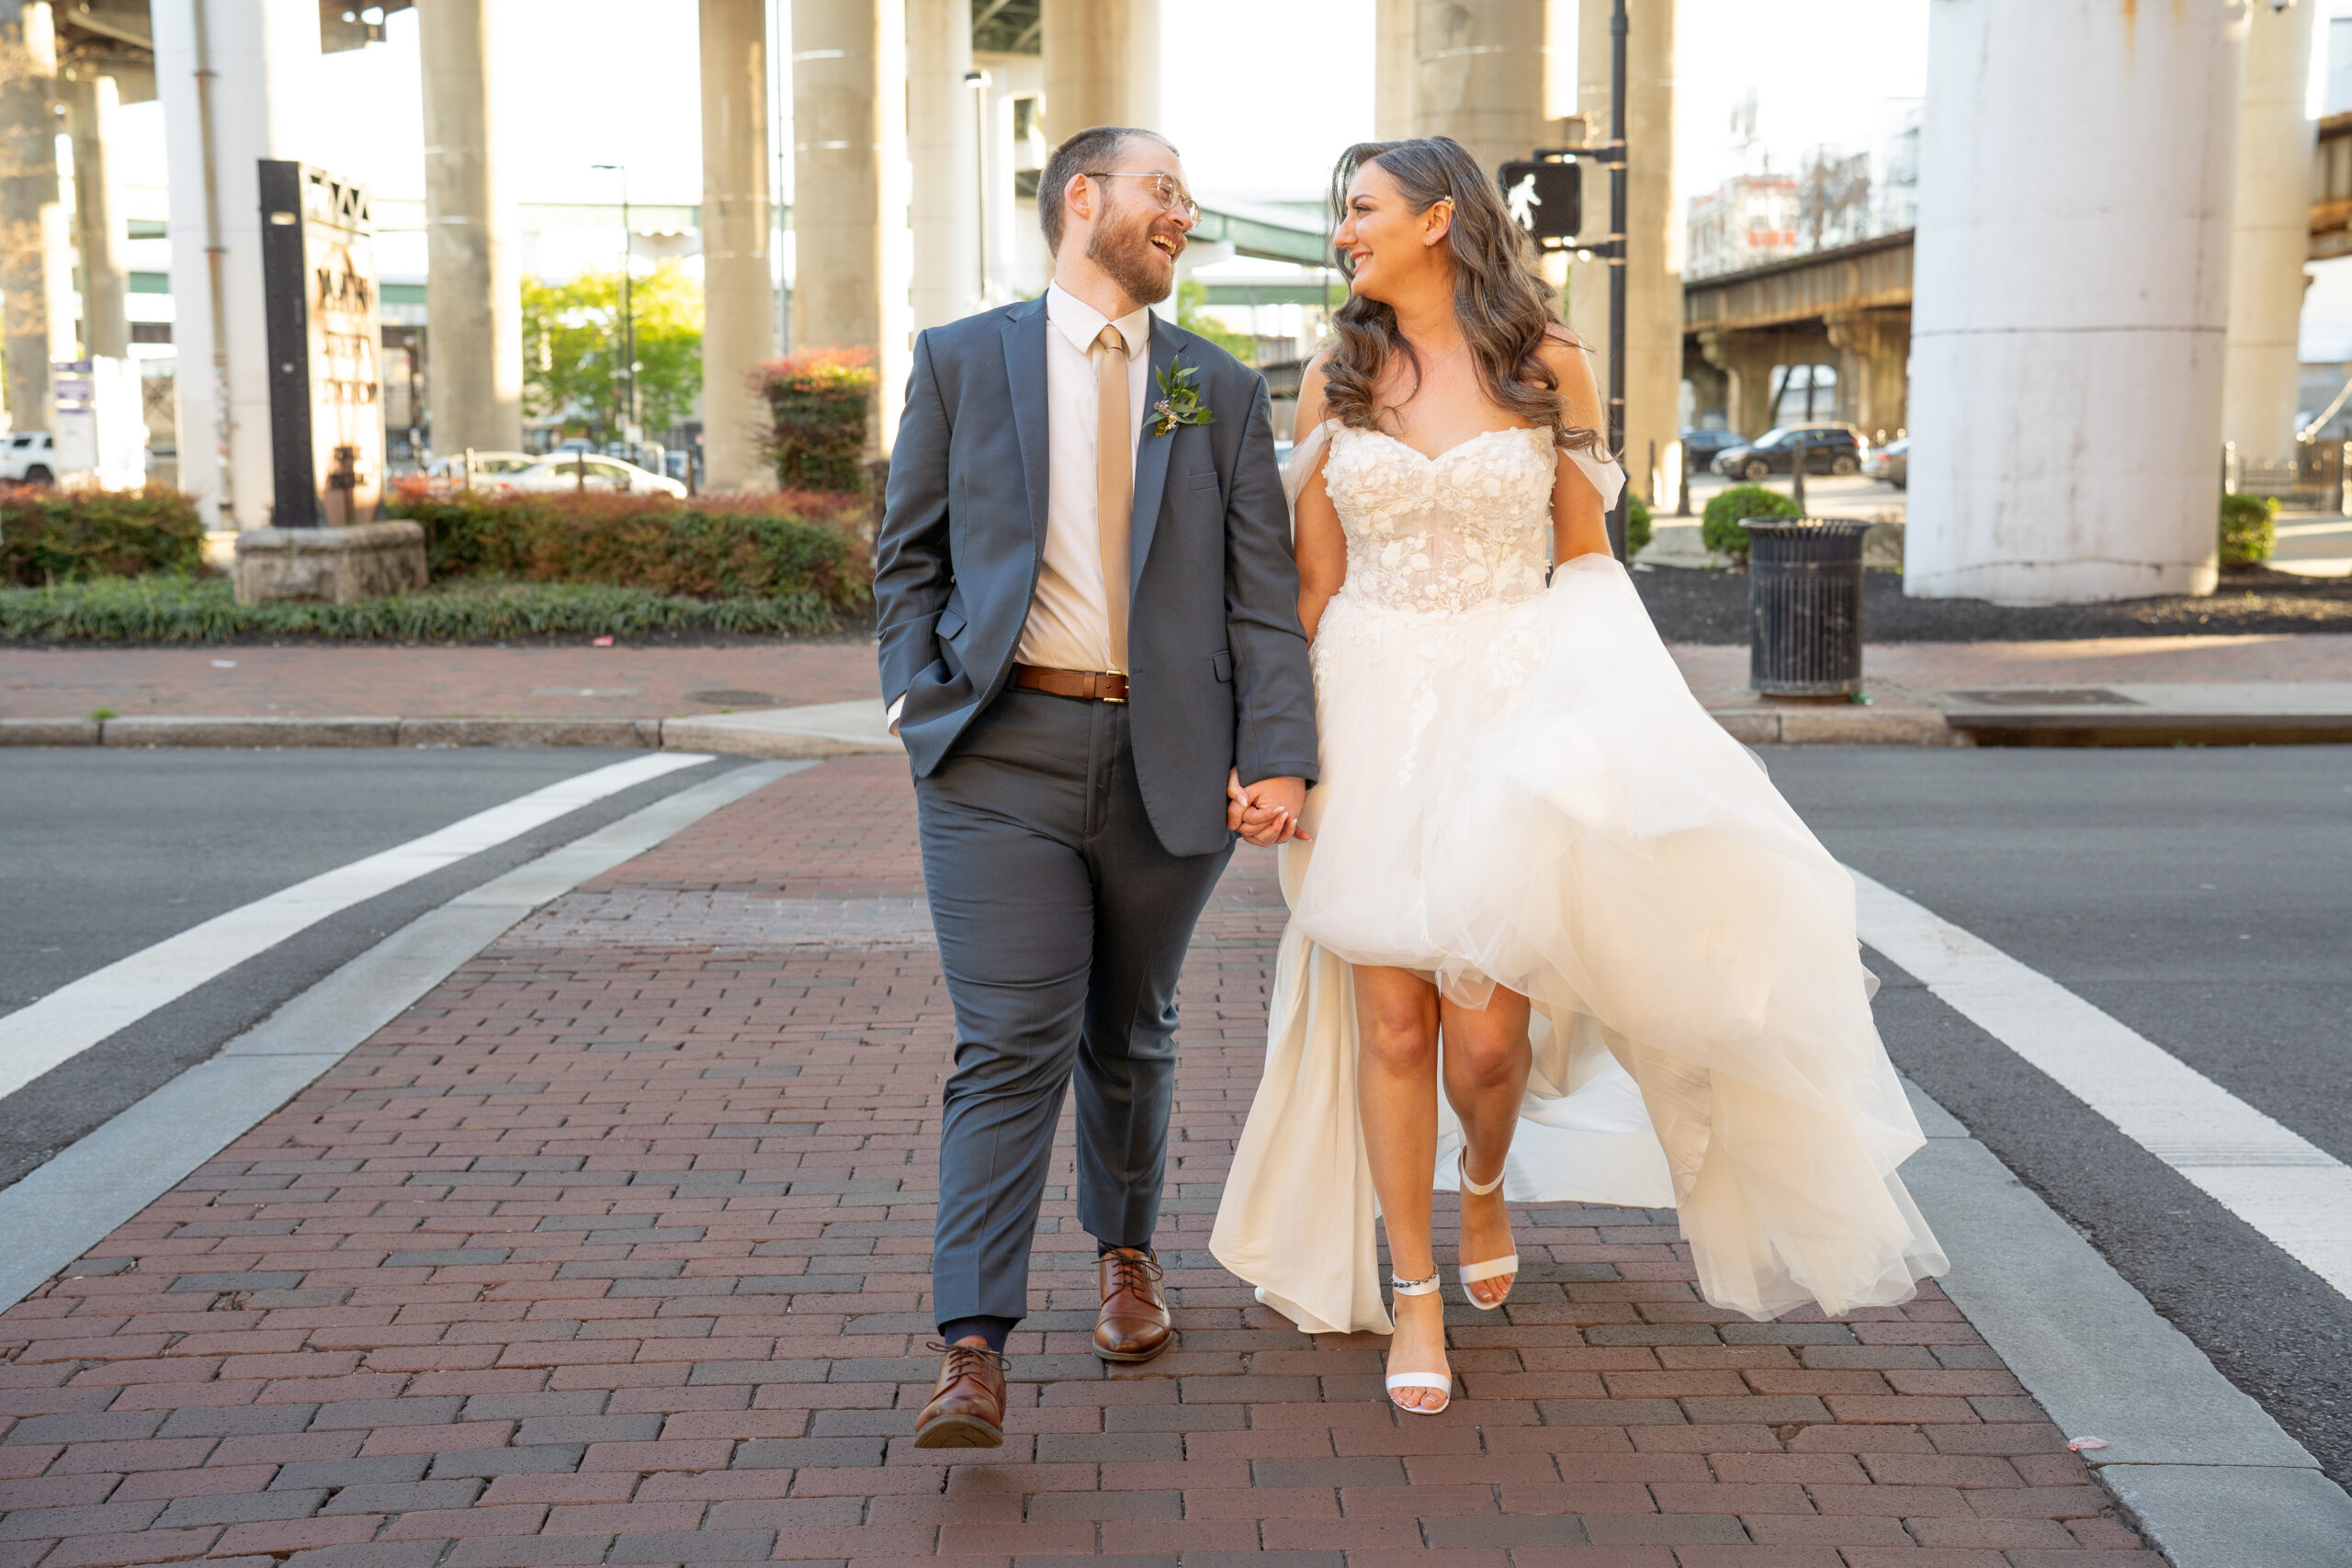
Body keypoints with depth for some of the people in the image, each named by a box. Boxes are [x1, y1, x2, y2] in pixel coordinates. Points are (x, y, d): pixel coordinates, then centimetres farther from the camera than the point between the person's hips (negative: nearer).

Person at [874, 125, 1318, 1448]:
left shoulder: (1221, 389, 11)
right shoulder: (961, 361, 8)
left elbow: (1265, 587, 4)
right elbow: (910, 553, 11)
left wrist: (1278, 754, -7)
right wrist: (920, 697, -4)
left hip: (1170, 759, 2)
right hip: (1003, 754, -2)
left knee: (1130, 1037, 15)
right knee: (1011, 1047, -9)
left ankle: (1127, 1254, 38)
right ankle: (974, 1352, -8)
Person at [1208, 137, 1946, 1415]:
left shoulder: (1546, 365, 2)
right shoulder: (1336, 379, 6)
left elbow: (1586, 555, 7)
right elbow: (1312, 581, 7)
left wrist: (1596, 719, -5)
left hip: (1511, 707, -1)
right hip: (1371, 716, 2)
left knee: (1485, 1027, -5)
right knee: (1391, 1023, 2)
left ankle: (1485, 1182, 32)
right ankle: (1413, 1294, 18)